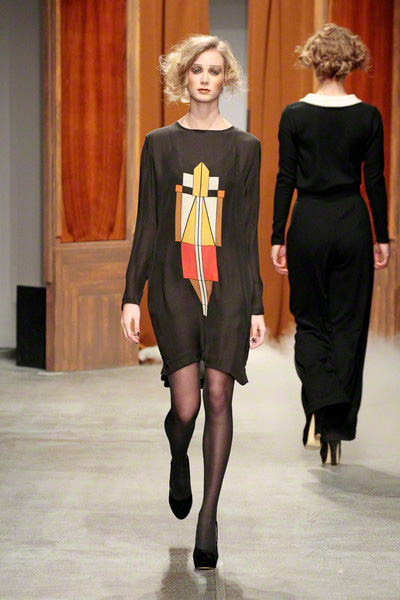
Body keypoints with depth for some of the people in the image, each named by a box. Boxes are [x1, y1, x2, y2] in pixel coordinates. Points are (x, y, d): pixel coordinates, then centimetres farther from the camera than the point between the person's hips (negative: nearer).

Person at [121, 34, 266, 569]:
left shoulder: (244, 147, 7)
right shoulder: (160, 144, 7)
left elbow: (248, 231, 7)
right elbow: (147, 225, 7)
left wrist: (256, 306, 5)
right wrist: (132, 295, 1)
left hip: (228, 286, 0)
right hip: (175, 284, 0)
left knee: (218, 398, -4)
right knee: (186, 406, -8)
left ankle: (208, 518, 6)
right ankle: (179, 466, 28)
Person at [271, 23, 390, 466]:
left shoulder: (294, 115, -6)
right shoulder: (368, 117, -4)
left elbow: (286, 180, -5)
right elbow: (375, 180, -1)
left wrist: (278, 238, 1)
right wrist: (382, 238, 7)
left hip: (308, 224, 0)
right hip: (352, 225, 1)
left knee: (310, 320, 14)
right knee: (348, 325, 9)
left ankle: (319, 407, -9)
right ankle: (336, 430, 10)